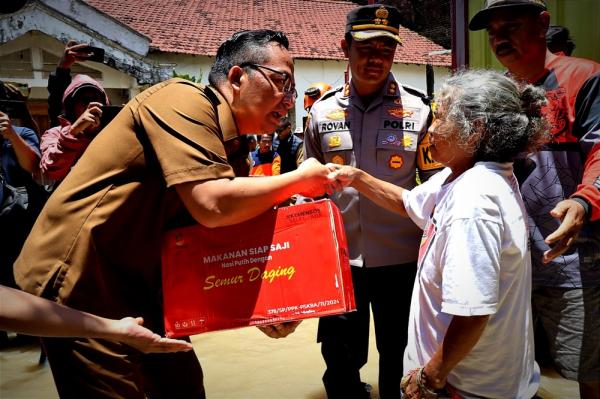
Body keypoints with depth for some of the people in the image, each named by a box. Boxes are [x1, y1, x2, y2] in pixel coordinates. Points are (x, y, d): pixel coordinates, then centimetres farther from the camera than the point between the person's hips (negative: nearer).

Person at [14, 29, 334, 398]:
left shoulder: (223, 141, 9)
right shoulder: (184, 100, -17)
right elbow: (213, 206, -30)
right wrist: (299, 179, -14)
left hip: (136, 289, 9)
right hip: (78, 285, -9)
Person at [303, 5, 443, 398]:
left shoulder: (418, 110, -4)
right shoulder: (322, 111, 2)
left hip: (400, 260, -2)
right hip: (338, 258, 2)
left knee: (400, 361, 16)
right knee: (340, 362, 16)